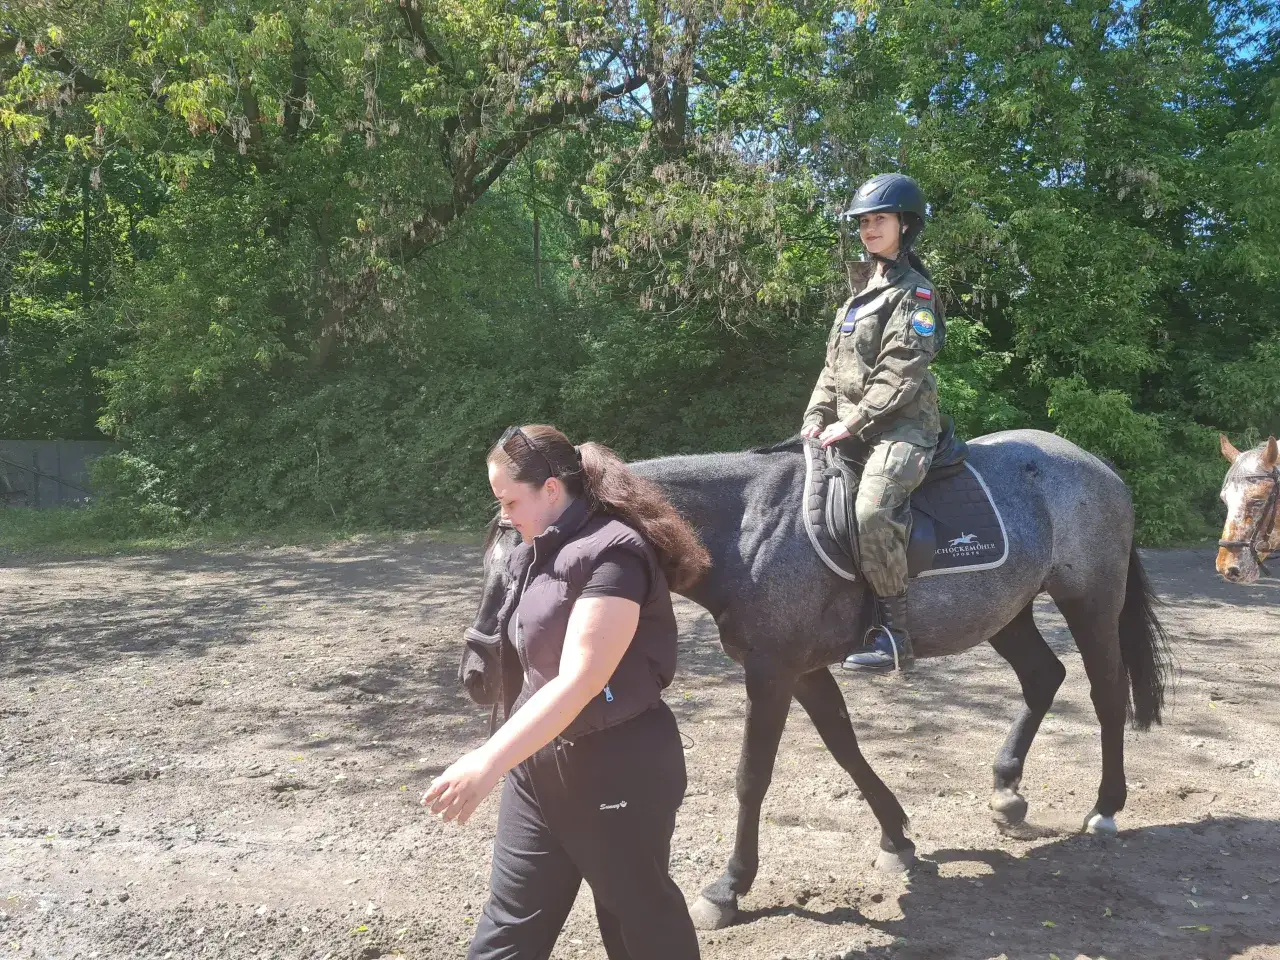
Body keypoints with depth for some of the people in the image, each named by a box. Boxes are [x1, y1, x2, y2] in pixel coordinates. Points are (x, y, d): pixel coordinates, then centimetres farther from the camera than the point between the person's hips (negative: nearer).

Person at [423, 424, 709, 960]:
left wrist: (490, 761, -33)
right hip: (538, 761, 8)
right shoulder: (536, 555, 8)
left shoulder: (611, 552, -21)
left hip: (617, 768, -8)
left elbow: (578, 682, -28)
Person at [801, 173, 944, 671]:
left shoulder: (913, 290, -4)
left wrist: (852, 424, -18)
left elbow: (899, 373, -15)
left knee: (874, 507, -33)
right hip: (852, 429, 9)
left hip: (902, 424, -9)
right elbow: (835, 365, 19)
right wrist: (816, 417, 5)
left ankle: (895, 632, -24)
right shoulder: (866, 291, 22)